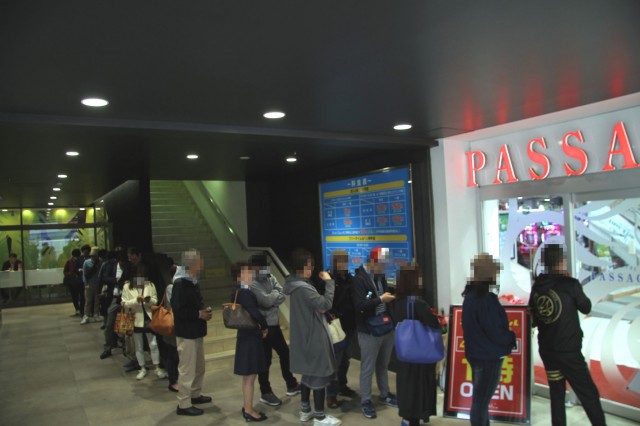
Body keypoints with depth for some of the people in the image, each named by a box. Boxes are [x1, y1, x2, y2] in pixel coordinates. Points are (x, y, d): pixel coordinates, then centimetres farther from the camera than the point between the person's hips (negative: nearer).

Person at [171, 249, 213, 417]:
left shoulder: (192, 282, 11)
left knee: (199, 367, 20)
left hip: (196, 332, 10)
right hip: (186, 333, -10)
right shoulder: (180, 283, -19)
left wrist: (203, 311, 3)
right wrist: (199, 314, -19)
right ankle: (183, 405, 10)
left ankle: (195, 395, 36)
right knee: (187, 369, -1)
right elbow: (178, 310, -25)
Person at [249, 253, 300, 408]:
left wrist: (272, 297, -19)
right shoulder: (252, 284, -18)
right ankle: (265, 393, 20)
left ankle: (291, 385, 34)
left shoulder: (270, 278, 6)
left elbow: (282, 296, -3)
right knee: (266, 360, 3)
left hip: (274, 324, 8)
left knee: (284, 353, 18)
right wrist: (275, 293, -8)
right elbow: (267, 300, -26)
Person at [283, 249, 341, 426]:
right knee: (320, 375, 1)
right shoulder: (302, 288, -25)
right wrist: (329, 282, -17)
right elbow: (326, 304, -27)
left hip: (305, 336, 10)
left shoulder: (297, 285, 8)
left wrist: (320, 308, -5)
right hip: (314, 337, -10)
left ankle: (305, 410, 31)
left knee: (308, 372, 20)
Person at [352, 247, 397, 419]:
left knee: (383, 365, 20)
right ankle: (366, 401, 19)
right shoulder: (360, 278, -15)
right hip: (369, 331, -7)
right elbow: (359, 305, -24)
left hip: (386, 327, 7)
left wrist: (390, 298, 1)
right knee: (368, 368, 6)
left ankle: (385, 395, 35)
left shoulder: (381, 276, 9)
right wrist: (380, 299, -21)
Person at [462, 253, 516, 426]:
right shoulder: (486, 299, -24)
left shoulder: (470, 295, 6)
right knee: (481, 400, 2)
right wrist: (512, 339, -2)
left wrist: (507, 337, 14)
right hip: (488, 356, -9)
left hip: (476, 353, 9)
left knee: (480, 398, 21)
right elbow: (496, 331, -21)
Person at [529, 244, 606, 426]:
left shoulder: (537, 286, 0)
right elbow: (586, 308, 2)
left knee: (556, 393, 13)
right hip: (568, 350, -5)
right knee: (589, 395, 5)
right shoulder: (570, 285, -14)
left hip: (546, 349, 5)